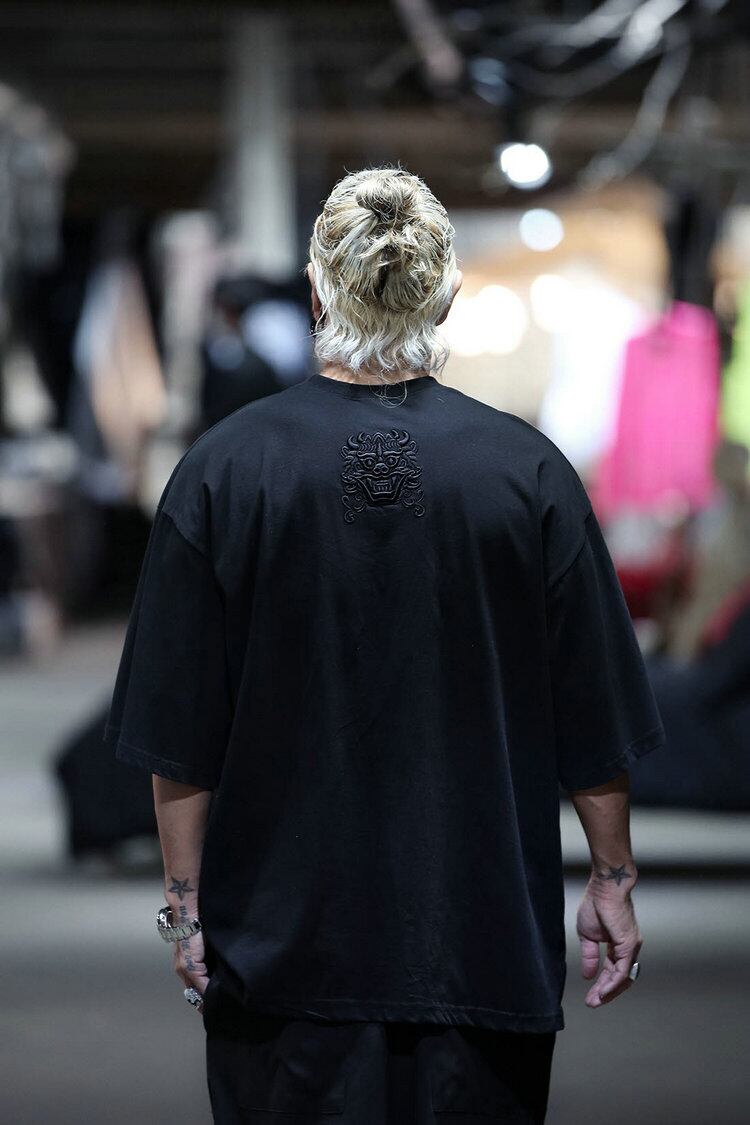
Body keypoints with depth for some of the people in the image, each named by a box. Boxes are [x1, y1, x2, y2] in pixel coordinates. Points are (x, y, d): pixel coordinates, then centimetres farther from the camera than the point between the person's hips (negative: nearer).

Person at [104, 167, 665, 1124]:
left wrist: (185, 902, 5)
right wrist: (611, 878, 10)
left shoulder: (226, 470, -7)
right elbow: (595, 720, 0)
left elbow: (179, 734, -4)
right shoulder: (527, 471, -6)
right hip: (487, 938, 0)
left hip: (282, 935, 0)